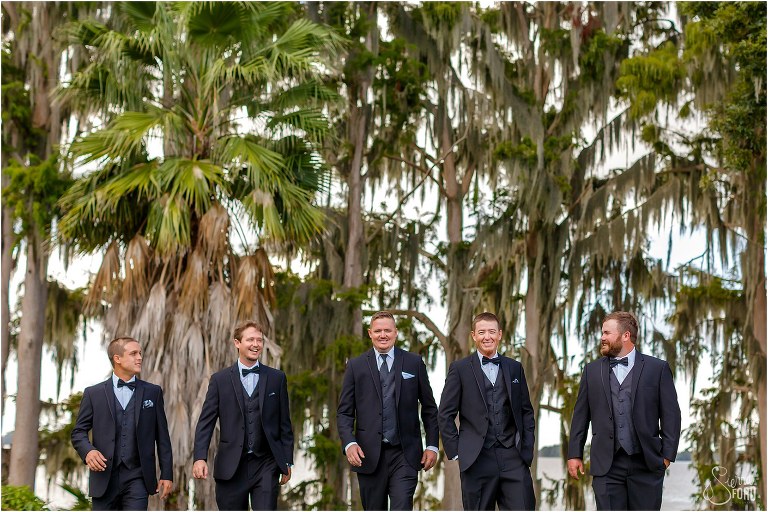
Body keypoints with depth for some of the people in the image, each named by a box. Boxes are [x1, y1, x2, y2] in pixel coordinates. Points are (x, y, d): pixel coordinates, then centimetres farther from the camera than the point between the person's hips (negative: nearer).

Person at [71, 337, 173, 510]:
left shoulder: (152, 392, 8)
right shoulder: (94, 394, 6)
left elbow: (162, 437, 8)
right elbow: (78, 432, 6)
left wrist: (167, 475, 4)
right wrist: (88, 451, -16)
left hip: (137, 479, 0)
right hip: (104, 478, 1)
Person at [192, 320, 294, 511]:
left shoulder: (277, 378, 6)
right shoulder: (220, 379, 3)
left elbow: (284, 423, 9)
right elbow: (206, 422, -1)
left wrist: (287, 461, 6)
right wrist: (200, 458, -14)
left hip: (265, 465, 0)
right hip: (231, 466, 0)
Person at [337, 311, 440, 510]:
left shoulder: (414, 363, 6)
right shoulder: (356, 366, 6)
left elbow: (429, 408, 10)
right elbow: (344, 412, 5)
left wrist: (432, 445, 3)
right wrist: (349, 443, -11)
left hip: (404, 454, -1)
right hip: (369, 455, 1)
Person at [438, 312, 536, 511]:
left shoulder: (514, 368, 13)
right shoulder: (460, 369, 4)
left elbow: (526, 412, 16)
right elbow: (445, 415, 2)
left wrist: (527, 448, 6)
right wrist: (455, 452, -3)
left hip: (513, 457, 2)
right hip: (477, 459, -2)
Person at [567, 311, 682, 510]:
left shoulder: (657, 368, 2)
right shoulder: (592, 370, 10)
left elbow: (670, 414, 1)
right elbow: (581, 415, 11)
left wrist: (667, 455, -4)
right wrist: (575, 454, 7)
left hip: (646, 464, -1)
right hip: (607, 464, 1)